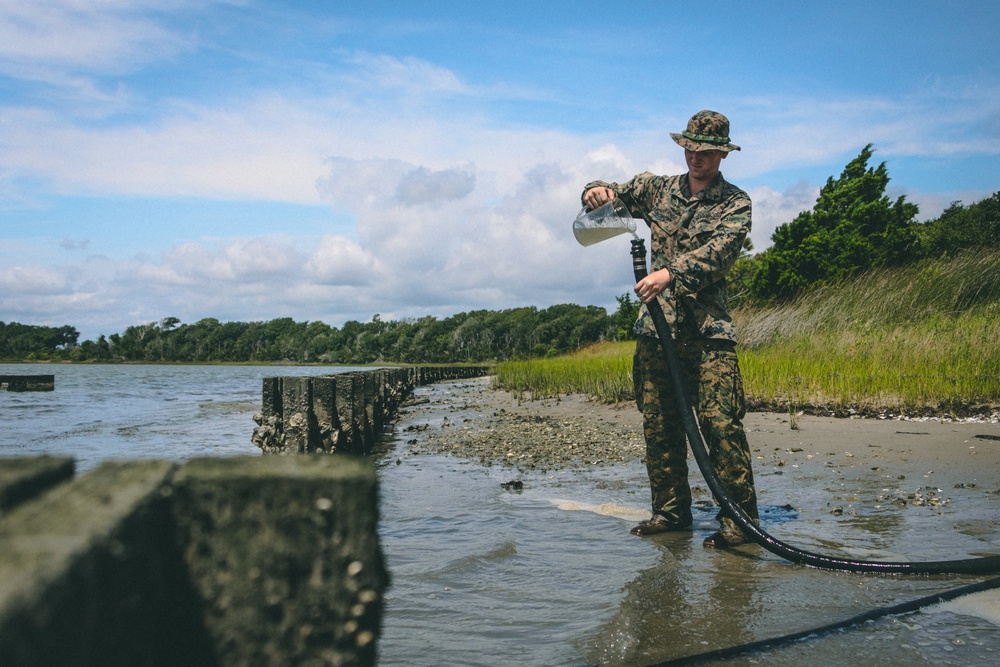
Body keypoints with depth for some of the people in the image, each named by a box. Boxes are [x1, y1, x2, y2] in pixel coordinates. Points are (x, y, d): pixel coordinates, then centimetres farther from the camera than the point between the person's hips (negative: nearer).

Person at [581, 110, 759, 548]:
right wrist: (595, 191, -3)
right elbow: (612, 195, 23)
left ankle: (739, 519, -4)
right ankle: (671, 511, 18)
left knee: (720, 423, -11)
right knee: (658, 425, 7)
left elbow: (719, 251, -14)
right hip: (655, 325, 5)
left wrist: (670, 274, -30)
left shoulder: (735, 203, 3)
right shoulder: (658, 188, 16)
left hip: (706, 330, -4)